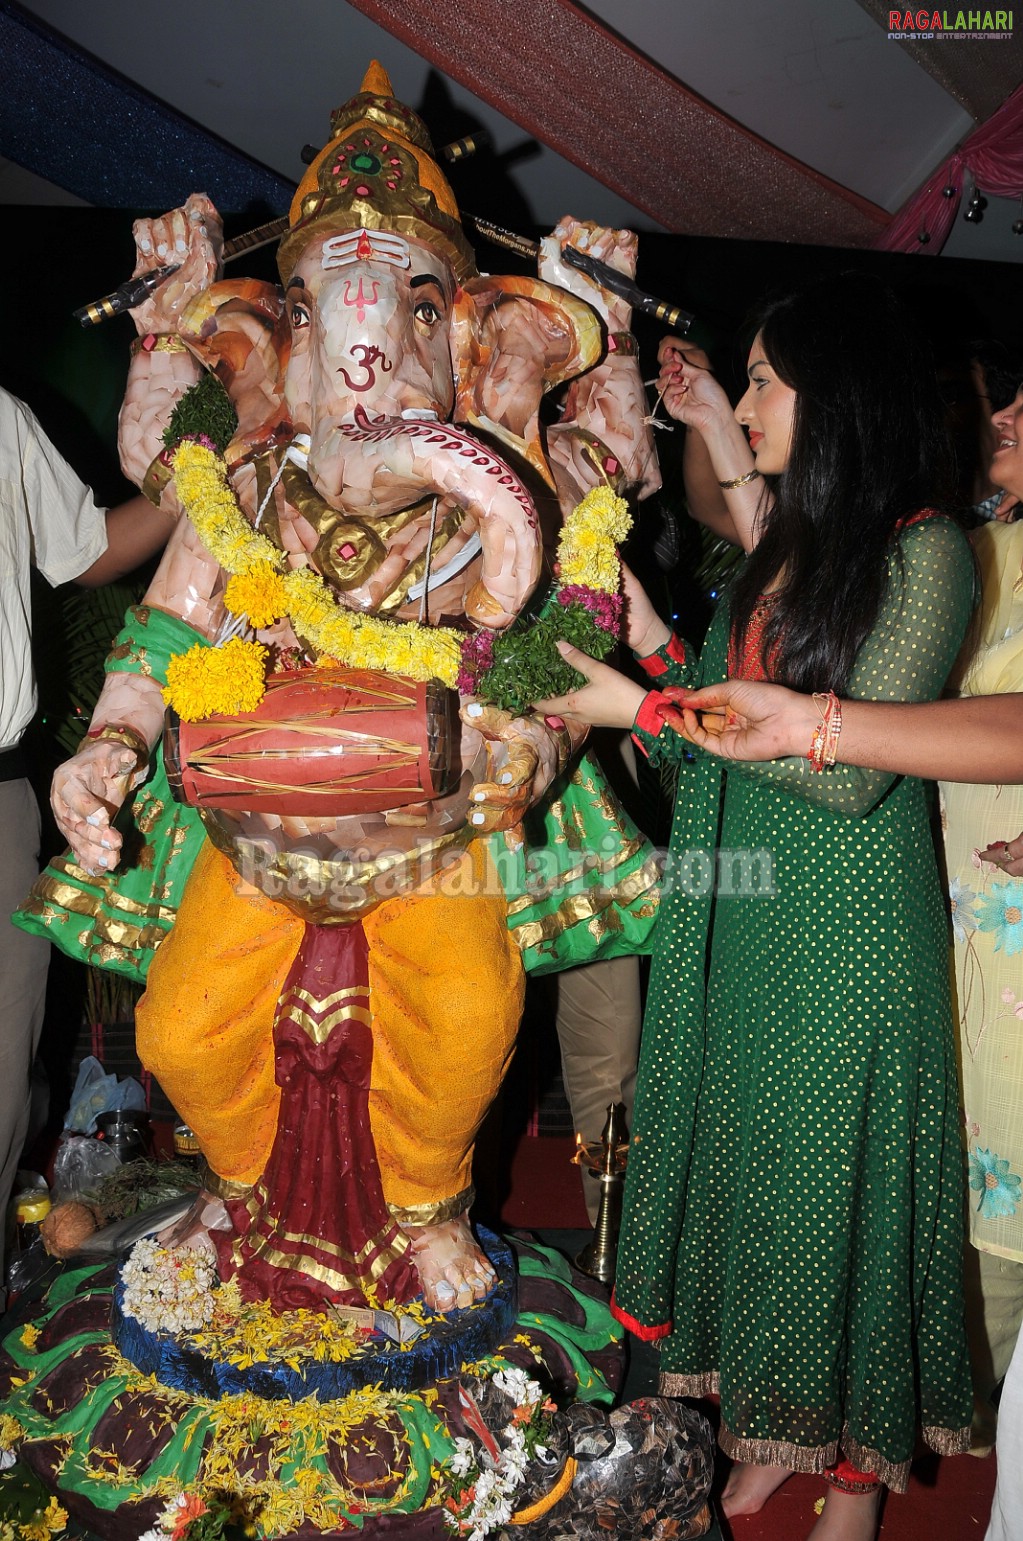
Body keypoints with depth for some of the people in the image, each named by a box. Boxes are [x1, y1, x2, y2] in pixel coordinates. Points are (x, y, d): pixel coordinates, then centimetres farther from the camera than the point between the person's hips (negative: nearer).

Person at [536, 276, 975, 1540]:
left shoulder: (925, 550, -12)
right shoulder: (778, 543, 9)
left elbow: (848, 773, -19)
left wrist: (648, 709, -17)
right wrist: (651, 644, 1)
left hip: (845, 925, -6)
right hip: (738, 913, 7)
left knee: (832, 1184, 8)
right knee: (747, 1163, 16)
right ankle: (767, 1426, 37)